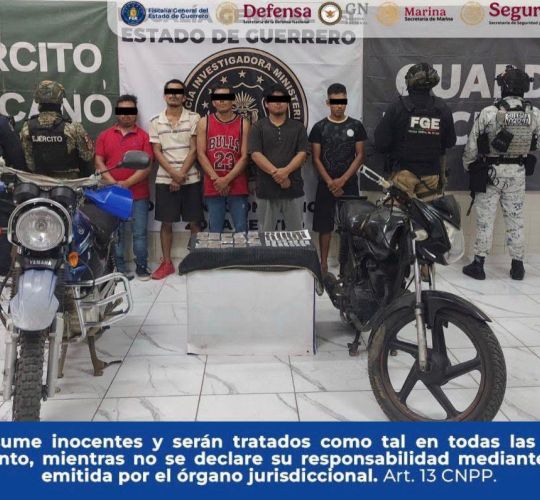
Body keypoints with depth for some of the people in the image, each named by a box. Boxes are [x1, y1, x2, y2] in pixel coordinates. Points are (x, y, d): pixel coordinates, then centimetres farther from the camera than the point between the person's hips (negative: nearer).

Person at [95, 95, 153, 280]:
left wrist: (127, 183, -14)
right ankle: (118, 267, 17)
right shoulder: (104, 136, 8)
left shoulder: (143, 136, 2)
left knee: (140, 233, 3)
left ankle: (141, 266, 14)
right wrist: (113, 183, -11)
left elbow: (147, 166, -6)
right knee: (115, 233, 8)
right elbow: (99, 162, 3)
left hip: (138, 194, -2)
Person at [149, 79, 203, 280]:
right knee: (166, 223, 5)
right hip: (165, 180, 1)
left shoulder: (194, 118, 1)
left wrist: (181, 175, -11)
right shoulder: (156, 122, 6)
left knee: (194, 222, 3)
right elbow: (157, 152, 1)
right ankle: (166, 263, 15)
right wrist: (174, 174, -12)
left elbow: (194, 150, -4)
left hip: (190, 179, -1)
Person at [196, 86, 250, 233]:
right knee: (215, 232, 6)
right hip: (213, 187, 1)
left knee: (241, 231, 3)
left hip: (238, 187, 0)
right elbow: (201, 154, -1)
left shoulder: (243, 124, 3)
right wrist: (217, 179, -11)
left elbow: (245, 157, -3)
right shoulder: (204, 123, 5)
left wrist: (227, 179, -12)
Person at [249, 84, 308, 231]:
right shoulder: (258, 127, 6)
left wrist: (285, 171, -19)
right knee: (266, 233, 7)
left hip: (293, 188, 1)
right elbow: (256, 155, -6)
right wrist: (276, 173, -18)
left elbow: (302, 154, -1)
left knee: (295, 232, 8)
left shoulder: (298, 127, 10)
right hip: (266, 189, -1)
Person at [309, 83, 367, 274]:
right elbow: (316, 158, 0)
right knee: (324, 224, 2)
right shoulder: (319, 127, 2)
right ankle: (323, 262, 12)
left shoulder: (356, 126, 3)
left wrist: (342, 180, -9)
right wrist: (330, 182, -9)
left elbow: (360, 155, 1)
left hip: (349, 183, 1)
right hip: (326, 184, 0)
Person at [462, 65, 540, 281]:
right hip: (518, 173, 3)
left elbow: (472, 145, -9)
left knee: (485, 218, 6)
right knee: (515, 218, 12)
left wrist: (468, 165, 9)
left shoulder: (489, 113, -17)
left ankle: (478, 264, 12)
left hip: (490, 171, -3)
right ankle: (518, 266, 19)